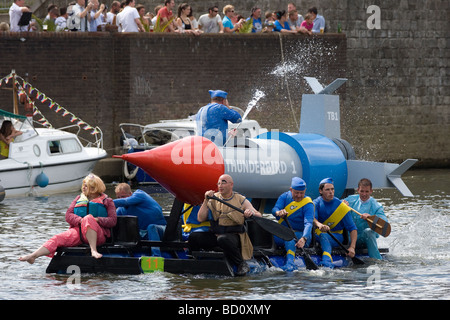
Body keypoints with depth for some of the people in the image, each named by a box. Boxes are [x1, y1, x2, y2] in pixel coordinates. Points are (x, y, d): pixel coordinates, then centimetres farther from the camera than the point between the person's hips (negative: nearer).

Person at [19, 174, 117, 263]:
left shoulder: (106, 201, 13)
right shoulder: (79, 199, 25)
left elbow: (113, 220, 3)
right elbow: (68, 215, 13)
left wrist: (97, 219, -15)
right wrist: (80, 220, -9)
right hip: (78, 230, 4)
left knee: (88, 218, -37)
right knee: (58, 238, -24)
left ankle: (93, 250, -46)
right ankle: (33, 256, -39)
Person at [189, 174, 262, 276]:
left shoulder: (241, 200, 2)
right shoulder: (213, 198, 9)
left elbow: (258, 216, -3)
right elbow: (201, 219, 1)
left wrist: (251, 213, -26)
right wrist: (206, 201, -9)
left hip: (234, 236, -4)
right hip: (215, 235, 4)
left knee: (223, 239, -39)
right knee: (193, 237, -21)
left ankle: (242, 265, -24)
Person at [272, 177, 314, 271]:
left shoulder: (308, 204, -8)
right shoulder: (285, 197, 5)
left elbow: (308, 224, -23)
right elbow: (274, 210, -11)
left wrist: (303, 239, -42)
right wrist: (278, 213, -38)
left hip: (301, 235, -6)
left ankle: (290, 263, -58)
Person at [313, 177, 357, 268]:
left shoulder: (341, 207, -6)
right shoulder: (316, 203, 0)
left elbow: (353, 229, -8)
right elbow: (312, 218, -21)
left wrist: (352, 247, -23)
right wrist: (319, 225, -46)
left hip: (336, 236, -6)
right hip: (318, 235, 6)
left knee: (323, 236, -35)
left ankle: (327, 262, -63)